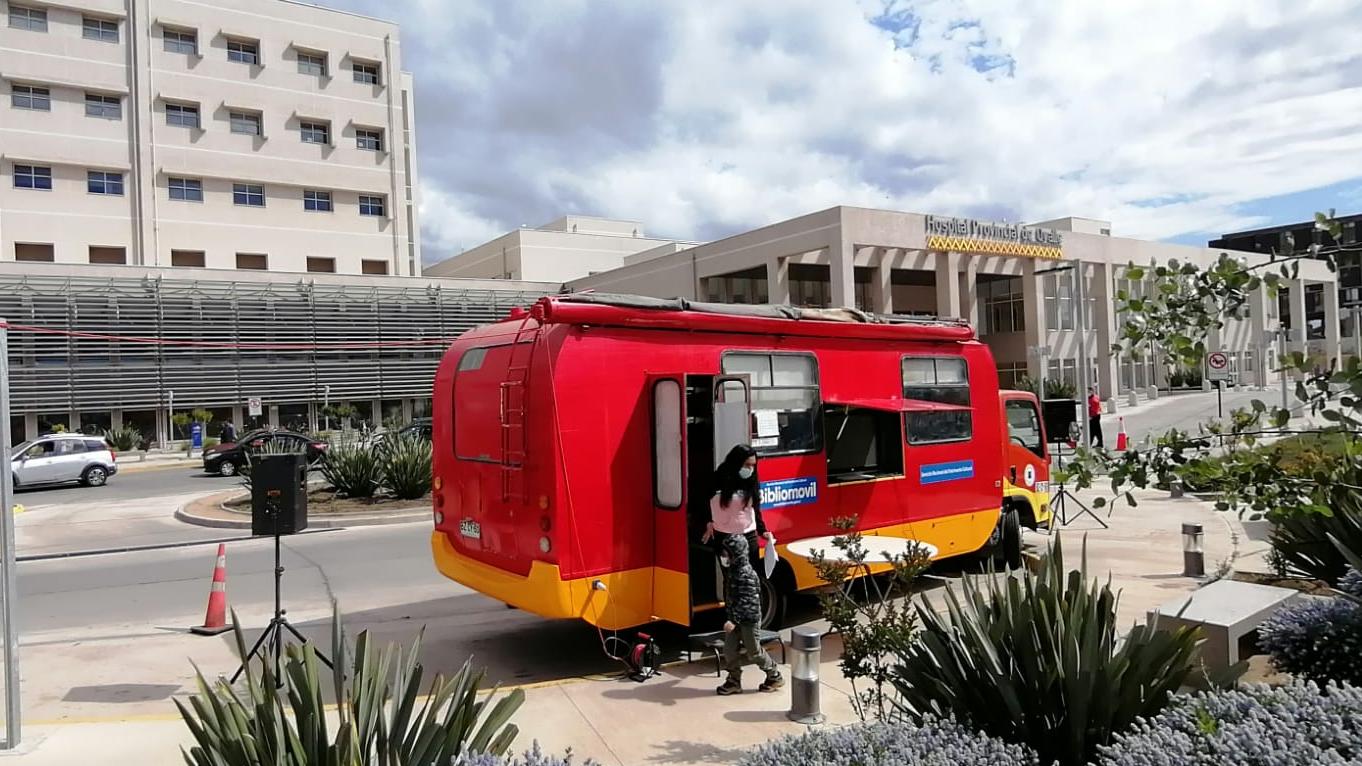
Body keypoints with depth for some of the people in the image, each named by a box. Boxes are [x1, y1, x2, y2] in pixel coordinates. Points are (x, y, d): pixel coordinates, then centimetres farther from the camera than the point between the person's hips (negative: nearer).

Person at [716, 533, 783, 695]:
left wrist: (734, 620, -32)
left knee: (753, 651, 6)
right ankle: (734, 681, 19)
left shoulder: (746, 574, -25)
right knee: (729, 649, 6)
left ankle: (775, 676, 25)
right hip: (735, 617, 8)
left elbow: (746, 601, -28)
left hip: (748, 618, -8)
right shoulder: (733, 569, 3)